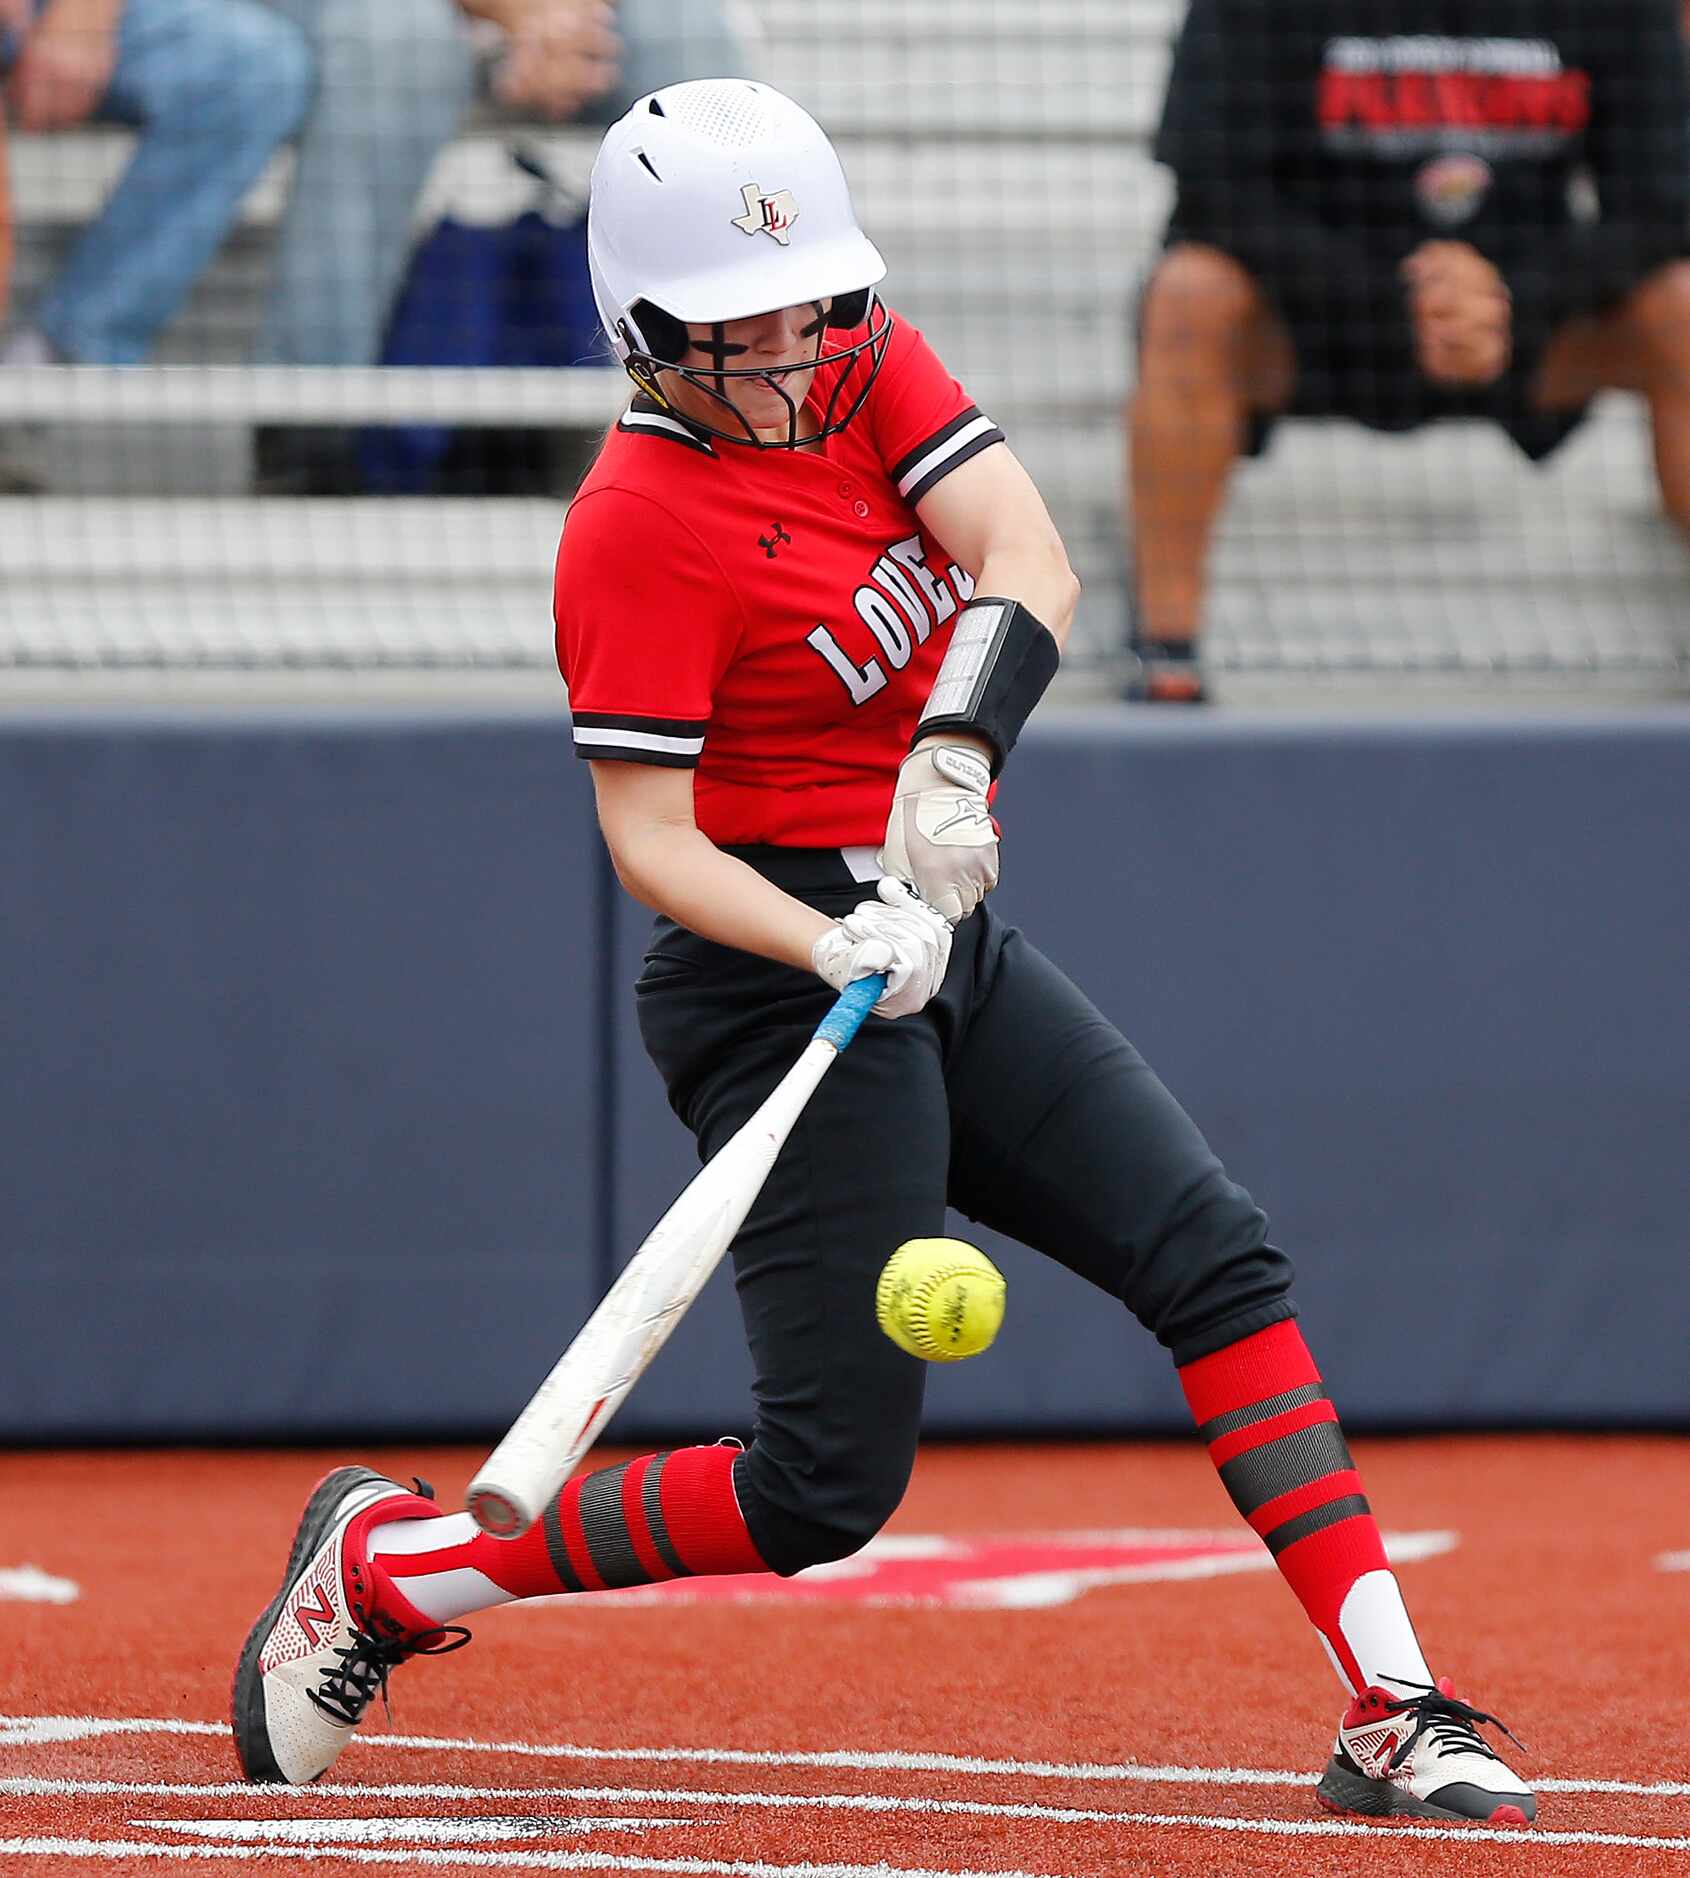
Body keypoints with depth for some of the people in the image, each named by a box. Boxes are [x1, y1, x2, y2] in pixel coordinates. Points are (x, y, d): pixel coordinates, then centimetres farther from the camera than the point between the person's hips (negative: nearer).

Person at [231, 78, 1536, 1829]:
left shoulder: (869, 370, 3)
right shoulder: (637, 529, -18)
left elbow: (1028, 562, -11)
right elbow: (651, 843, -20)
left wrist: (956, 750, -29)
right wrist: (839, 949, -35)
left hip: (945, 932, 8)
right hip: (779, 966, -8)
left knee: (1217, 1261, -2)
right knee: (828, 1484, -9)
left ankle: (1390, 1708, -3)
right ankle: (396, 1564, 6)